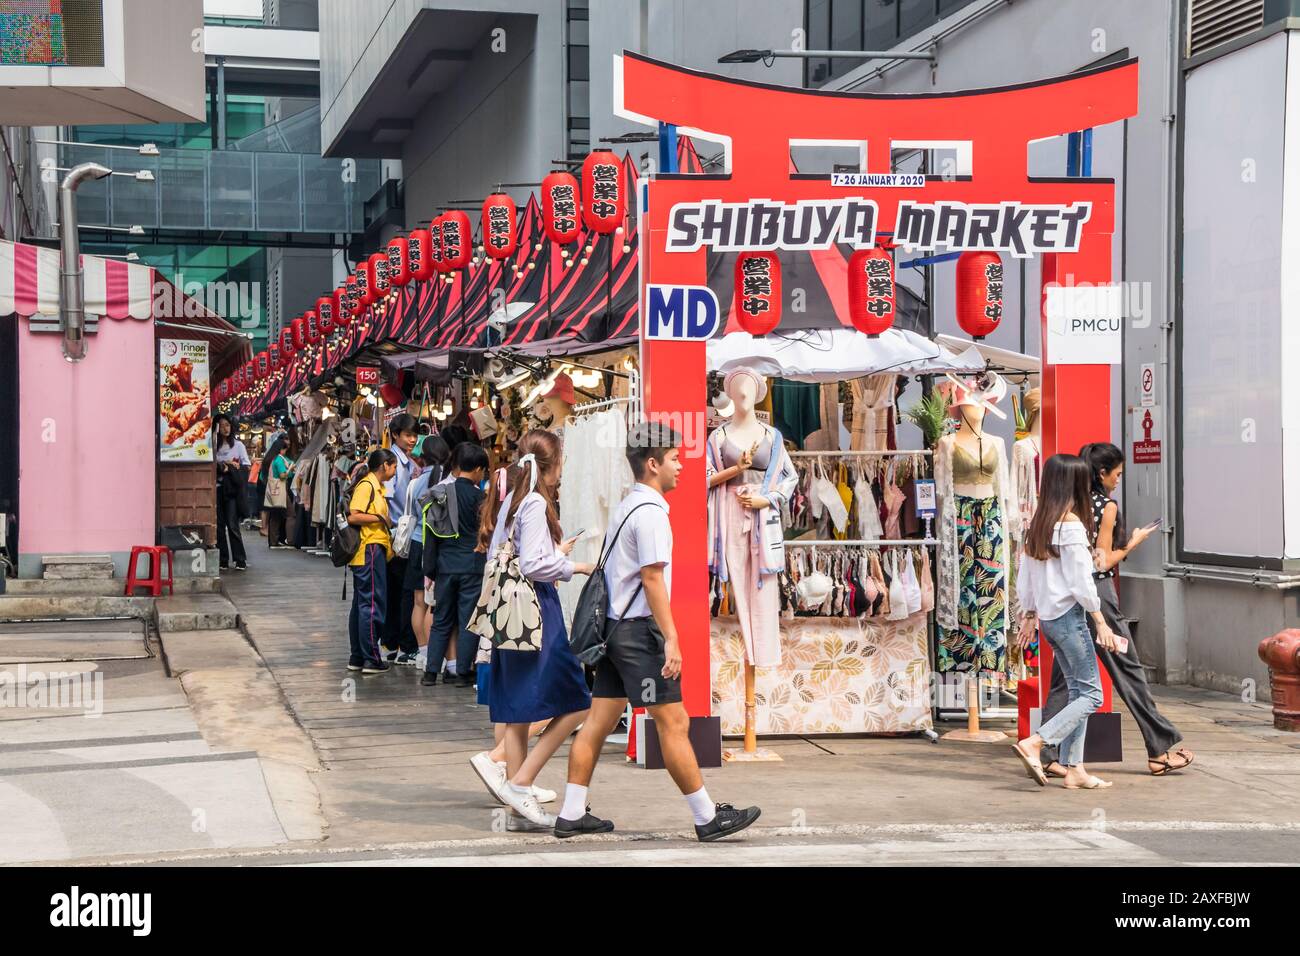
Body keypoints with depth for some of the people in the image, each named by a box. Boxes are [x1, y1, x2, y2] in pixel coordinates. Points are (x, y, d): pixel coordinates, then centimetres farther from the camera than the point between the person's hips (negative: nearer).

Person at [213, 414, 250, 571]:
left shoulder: (238, 445, 6)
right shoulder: (214, 446, 10)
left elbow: (247, 465, 3)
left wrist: (231, 467, -9)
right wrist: (221, 466, -11)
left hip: (232, 489, -3)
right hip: (218, 487, 3)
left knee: (232, 524, -11)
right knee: (219, 525, 2)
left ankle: (240, 560, -8)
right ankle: (223, 560, 7)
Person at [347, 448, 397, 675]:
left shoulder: (376, 487, 19)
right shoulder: (367, 486, -11)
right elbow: (353, 517, -20)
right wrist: (381, 518, -14)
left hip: (374, 550, 11)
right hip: (369, 551, -11)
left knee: (361, 604, 12)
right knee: (372, 604, -8)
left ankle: (356, 657, 17)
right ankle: (371, 659, -6)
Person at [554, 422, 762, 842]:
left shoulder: (626, 507, 16)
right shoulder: (650, 512, -14)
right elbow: (652, 578, -20)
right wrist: (671, 639, -20)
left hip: (615, 625, 10)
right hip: (640, 631, -10)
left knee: (598, 721, 9)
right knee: (673, 724, -4)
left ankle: (572, 814, 11)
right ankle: (707, 817, 2)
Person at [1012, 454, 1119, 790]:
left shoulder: (1038, 523, 9)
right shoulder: (1071, 524, -14)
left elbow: (1025, 577, 13)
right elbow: (1081, 583, -15)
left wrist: (1029, 616, 21)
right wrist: (1101, 623, -10)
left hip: (1046, 618, 8)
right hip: (1068, 616, -8)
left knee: (1077, 691, 12)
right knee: (1091, 694, -3)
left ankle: (1074, 769, 11)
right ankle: (1034, 743, -14)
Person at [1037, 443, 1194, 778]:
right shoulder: (1107, 506, -9)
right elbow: (1104, 561, -11)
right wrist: (1134, 542, 2)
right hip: (1097, 590, -6)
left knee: (1064, 678, 6)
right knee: (1128, 670, 2)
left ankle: (1047, 754, 0)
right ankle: (1160, 751, 9)